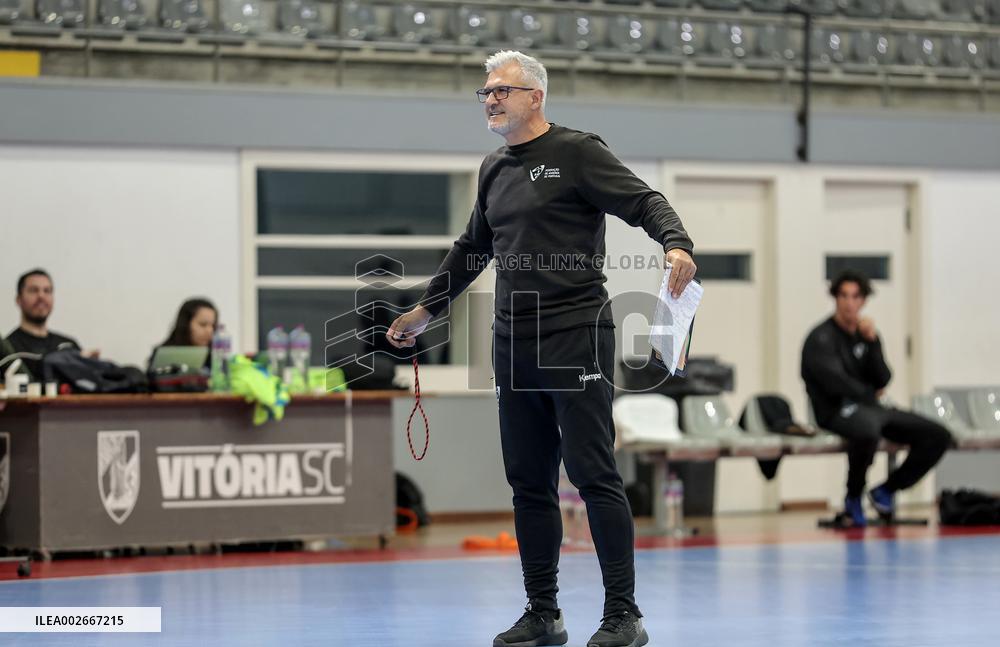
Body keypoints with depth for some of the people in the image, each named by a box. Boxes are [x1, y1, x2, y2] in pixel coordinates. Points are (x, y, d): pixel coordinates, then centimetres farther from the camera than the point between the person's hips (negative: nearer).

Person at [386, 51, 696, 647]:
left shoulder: (578, 152, -4)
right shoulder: (494, 170, 17)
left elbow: (645, 202, -11)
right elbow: (473, 249, 30)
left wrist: (677, 245, -31)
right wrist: (426, 310, 34)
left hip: (577, 335, -7)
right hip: (514, 342, 7)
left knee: (593, 474, -9)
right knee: (530, 482, 8)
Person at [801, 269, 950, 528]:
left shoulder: (866, 334, 14)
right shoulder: (821, 338, -6)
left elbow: (882, 380, 3)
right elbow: (836, 382, -15)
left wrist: (872, 341, -9)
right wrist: (870, 394, 0)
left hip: (869, 408, 7)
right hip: (837, 410, -7)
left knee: (938, 436, -3)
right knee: (868, 430, -43)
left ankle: (886, 490, 8)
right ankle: (853, 498, -18)